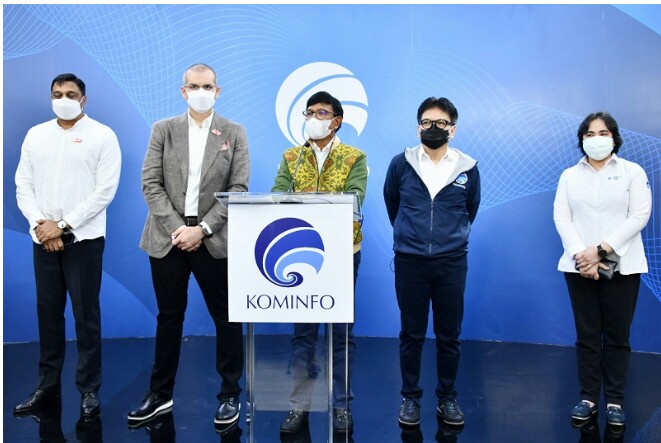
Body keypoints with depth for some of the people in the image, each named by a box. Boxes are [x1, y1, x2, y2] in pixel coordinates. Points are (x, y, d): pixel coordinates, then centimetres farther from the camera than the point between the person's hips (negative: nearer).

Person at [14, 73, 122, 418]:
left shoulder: (102, 136, -1)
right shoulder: (35, 135, 12)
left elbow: (105, 190, -9)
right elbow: (23, 186, 9)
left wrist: (62, 224, -11)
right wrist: (40, 224, -7)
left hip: (84, 238, -4)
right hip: (43, 238, 4)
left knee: (86, 314, 1)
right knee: (48, 312, 9)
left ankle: (89, 388, 12)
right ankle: (48, 384, 22)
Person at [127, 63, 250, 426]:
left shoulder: (234, 133, 4)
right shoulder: (163, 130, 7)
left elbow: (238, 189, -3)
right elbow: (151, 184, 1)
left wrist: (202, 229, -12)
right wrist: (176, 228, -11)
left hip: (213, 240, -1)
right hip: (168, 237, 2)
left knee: (226, 318, 5)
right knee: (168, 317, 11)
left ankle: (230, 395, 20)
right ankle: (160, 395, 26)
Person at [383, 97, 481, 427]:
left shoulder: (468, 168, 1)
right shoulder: (401, 163, -1)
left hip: (451, 262, 1)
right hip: (409, 260, 0)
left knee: (449, 335, 9)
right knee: (411, 334, 7)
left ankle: (447, 398, 25)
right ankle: (410, 397, 22)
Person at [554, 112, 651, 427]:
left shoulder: (633, 172, 5)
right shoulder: (569, 175, 10)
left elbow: (639, 215, -5)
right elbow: (561, 217, 0)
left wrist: (602, 250, -15)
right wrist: (580, 254, -15)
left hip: (621, 266, -1)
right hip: (580, 266, 1)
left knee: (617, 335, 4)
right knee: (587, 335, 5)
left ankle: (615, 400, 14)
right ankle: (588, 397, 14)